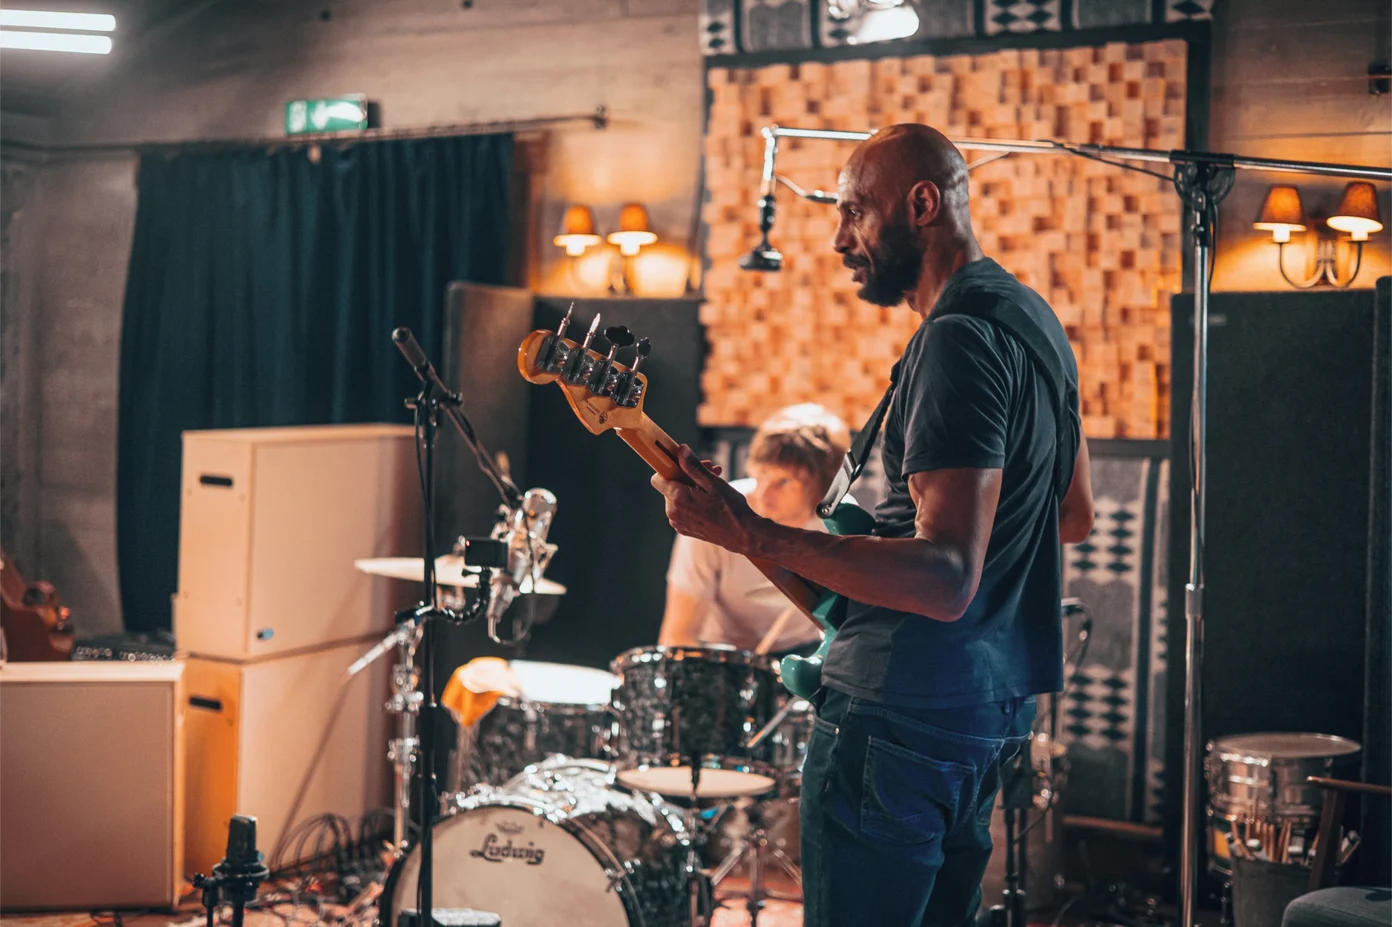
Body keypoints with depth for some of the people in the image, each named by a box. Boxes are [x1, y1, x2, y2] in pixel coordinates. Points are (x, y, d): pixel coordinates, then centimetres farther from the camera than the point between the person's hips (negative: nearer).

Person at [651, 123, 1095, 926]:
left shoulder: (960, 338, -19)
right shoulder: (1033, 317, 13)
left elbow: (946, 579, -28)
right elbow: (1075, 514, 24)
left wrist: (748, 536, -33)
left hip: (906, 712, -11)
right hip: (995, 702, 11)